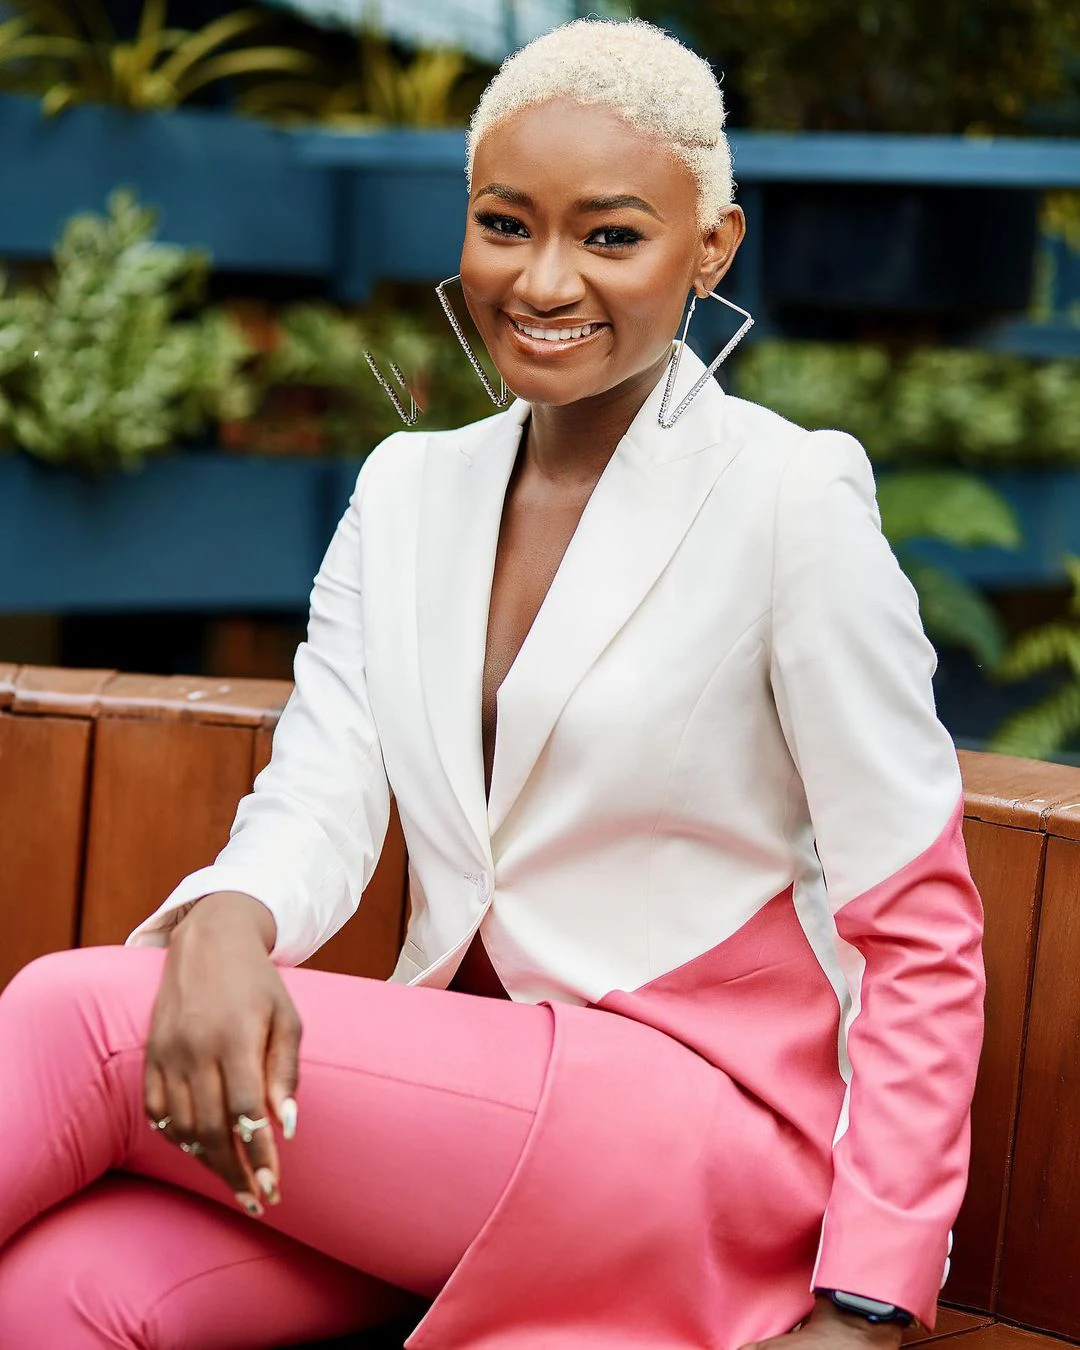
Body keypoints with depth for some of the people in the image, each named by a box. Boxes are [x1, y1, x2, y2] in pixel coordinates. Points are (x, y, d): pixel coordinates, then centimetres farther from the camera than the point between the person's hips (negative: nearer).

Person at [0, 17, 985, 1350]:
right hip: (457, 1085, 5)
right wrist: (224, 926, -25)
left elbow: (920, 930, -7)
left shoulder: (792, 498, -8)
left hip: (705, 1126, -5)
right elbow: (316, 801, 0)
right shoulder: (407, 489, 10)